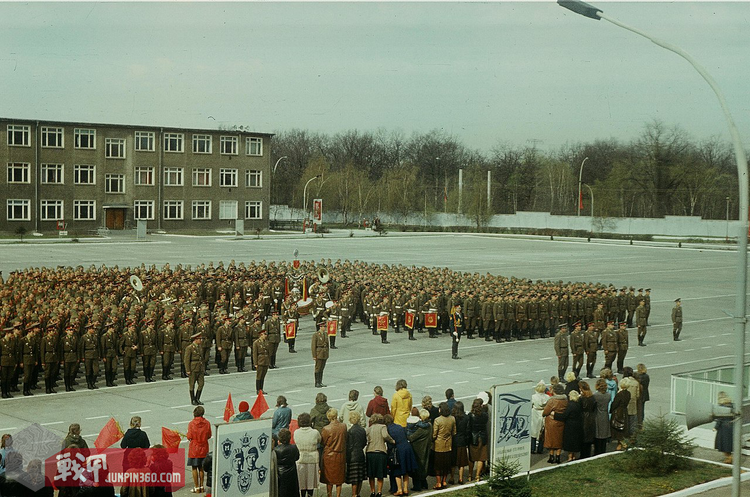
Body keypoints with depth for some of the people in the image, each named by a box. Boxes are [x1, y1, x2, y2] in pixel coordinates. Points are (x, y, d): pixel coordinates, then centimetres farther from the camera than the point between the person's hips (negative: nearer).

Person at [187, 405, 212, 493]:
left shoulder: (192, 423, -14)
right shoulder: (207, 423, -5)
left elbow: (189, 437, -13)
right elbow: (209, 436, 2)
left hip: (194, 448, -4)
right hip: (204, 448, 4)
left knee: (194, 468, 5)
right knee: (201, 467, 14)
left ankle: (196, 488, 7)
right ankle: (201, 487, 18)